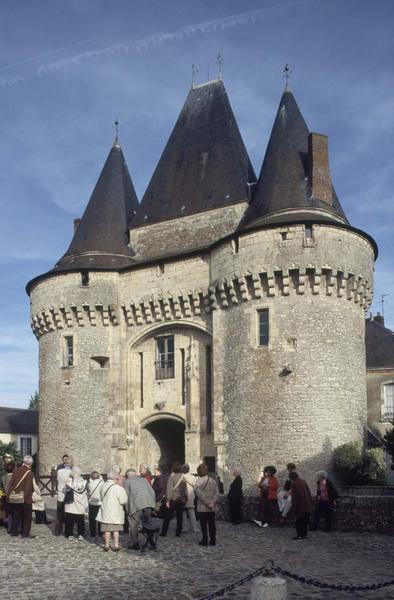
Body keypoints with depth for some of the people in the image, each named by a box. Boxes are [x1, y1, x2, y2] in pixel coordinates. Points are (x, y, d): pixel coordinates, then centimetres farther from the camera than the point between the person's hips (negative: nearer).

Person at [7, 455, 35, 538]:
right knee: (26, 516, 8)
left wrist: (10, 494, 7)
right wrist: (26, 496, -3)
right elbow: (29, 488, -17)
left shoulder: (16, 470, -2)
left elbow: (11, 483, 1)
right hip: (26, 499, -5)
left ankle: (14, 532, 23)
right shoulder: (29, 473, -17)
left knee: (16, 515, 17)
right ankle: (25, 533, 10)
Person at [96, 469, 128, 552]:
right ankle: (116, 545, 9)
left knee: (107, 529, 9)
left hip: (105, 511, 4)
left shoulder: (102, 487, 2)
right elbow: (123, 501, -13)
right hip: (116, 512, -4)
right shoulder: (118, 488, -16)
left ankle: (106, 545, 14)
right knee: (116, 529, 7)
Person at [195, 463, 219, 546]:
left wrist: (207, 503, -15)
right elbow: (217, 492, -2)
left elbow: (199, 494, -20)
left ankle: (204, 541, 8)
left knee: (203, 525, 4)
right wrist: (213, 501, -9)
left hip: (202, 508, -4)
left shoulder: (199, 482, -11)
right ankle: (212, 541, 15)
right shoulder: (213, 481, 4)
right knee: (212, 524, 12)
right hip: (212, 508, 4)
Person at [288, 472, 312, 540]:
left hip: (299, 505, -7)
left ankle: (300, 535, 0)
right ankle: (304, 534, 21)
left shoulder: (294, 484, -14)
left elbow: (294, 496, -17)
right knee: (304, 520, 16)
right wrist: (310, 503, 18)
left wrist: (294, 506, -13)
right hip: (306, 504, 7)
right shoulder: (303, 481, 8)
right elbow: (309, 493, 12)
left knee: (299, 521, 0)